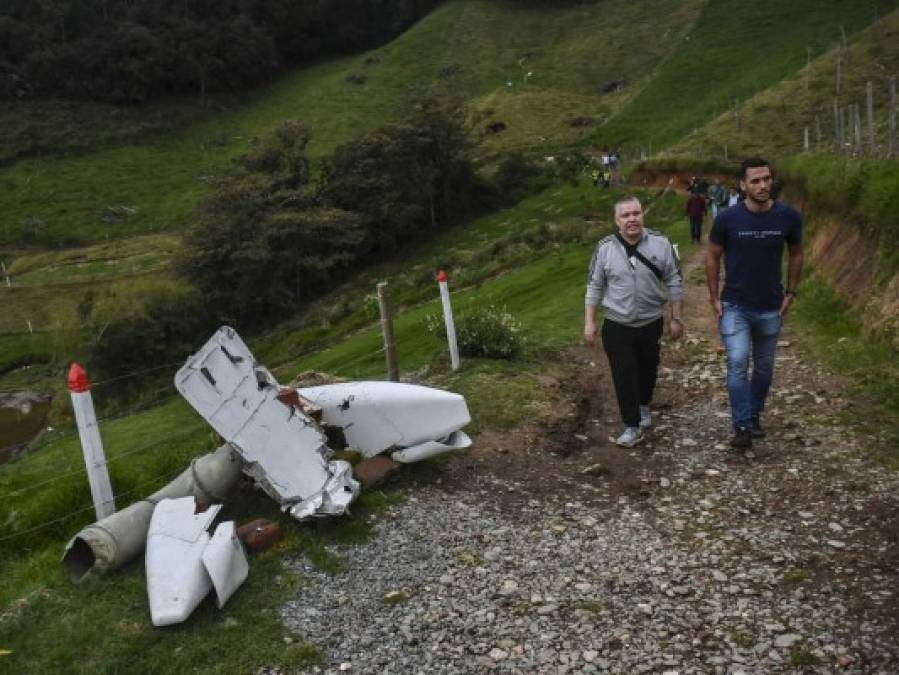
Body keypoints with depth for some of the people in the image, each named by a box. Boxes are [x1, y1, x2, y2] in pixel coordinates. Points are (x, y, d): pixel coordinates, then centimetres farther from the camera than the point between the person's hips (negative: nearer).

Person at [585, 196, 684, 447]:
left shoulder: (661, 244, -10)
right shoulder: (605, 248, -9)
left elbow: (673, 283, -2)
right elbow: (594, 287, -1)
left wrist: (676, 318, 0)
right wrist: (589, 322, -3)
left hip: (651, 323, 1)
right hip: (617, 326, -1)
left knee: (648, 370, 19)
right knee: (624, 376, 0)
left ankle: (644, 406, 47)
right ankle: (633, 426, 13)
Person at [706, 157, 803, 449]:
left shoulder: (789, 216, -9)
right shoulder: (727, 218, -14)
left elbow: (796, 255, 8)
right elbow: (712, 257, -1)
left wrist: (790, 293, 4)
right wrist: (714, 298, -3)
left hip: (771, 307, 3)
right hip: (734, 306, -2)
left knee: (764, 367, 13)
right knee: (738, 363, -13)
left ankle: (755, 417, 33)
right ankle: (742, 427, -4)